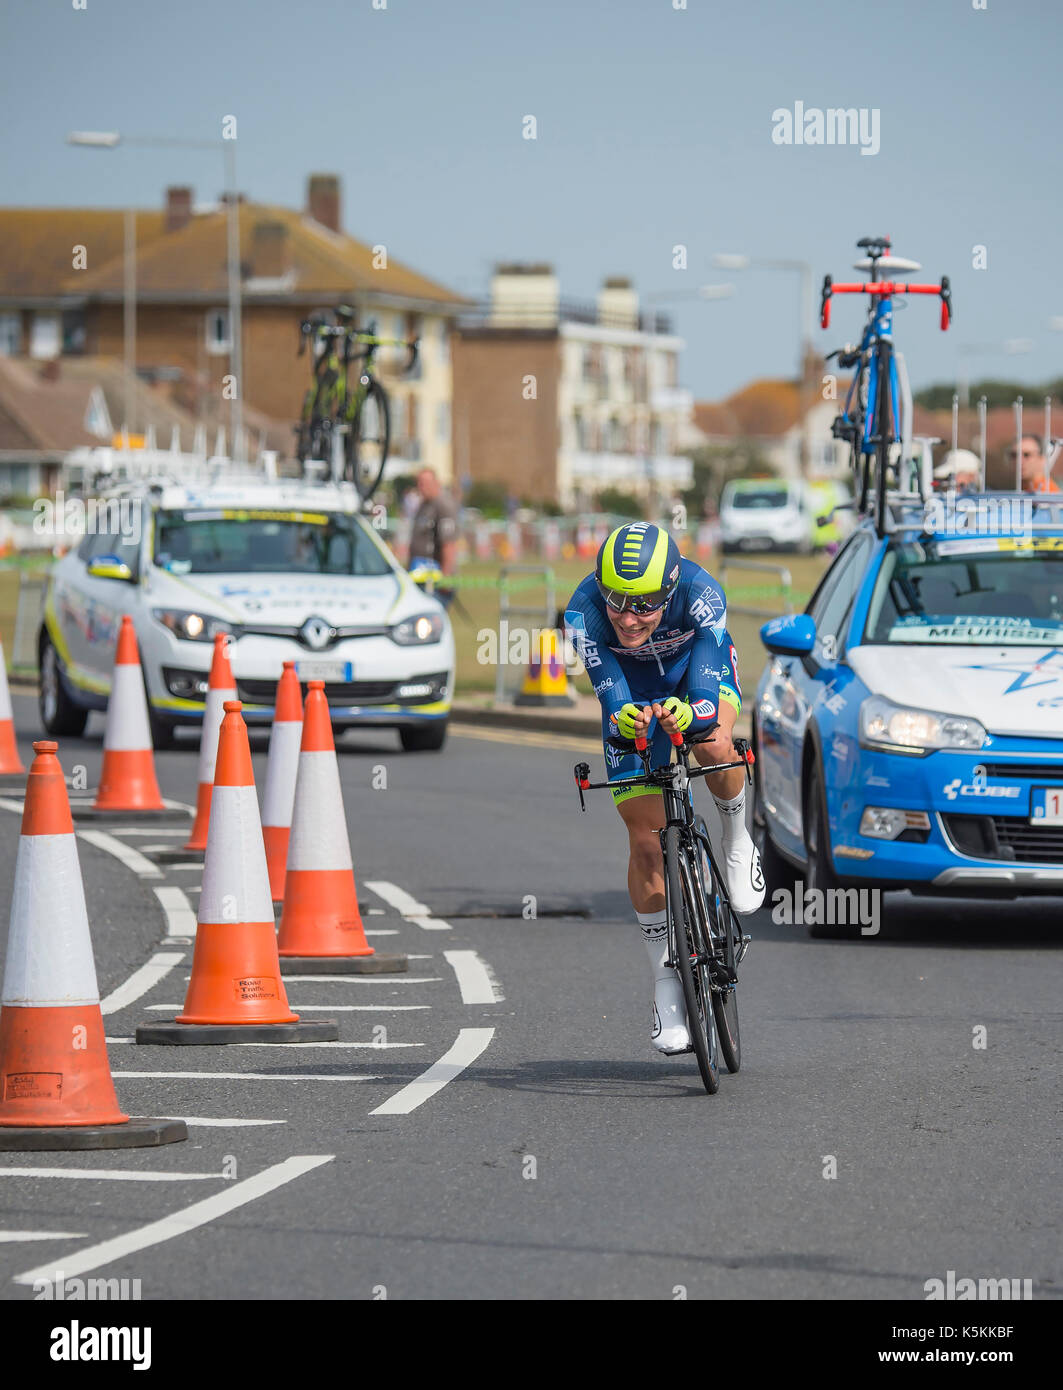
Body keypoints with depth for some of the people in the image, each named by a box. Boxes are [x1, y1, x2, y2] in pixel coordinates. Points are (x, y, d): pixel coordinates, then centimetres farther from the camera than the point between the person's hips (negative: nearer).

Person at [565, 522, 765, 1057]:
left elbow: (707, 686, -44)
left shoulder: (700, 594, -38)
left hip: (695, 668, -1)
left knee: (713, 748, -36)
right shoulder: (584, 611, -34)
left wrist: (688, 712, -67)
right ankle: (666, 978, 7)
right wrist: (623, 714, -62)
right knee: (645, 836, -5)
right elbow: (609, 687, -38)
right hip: (632, 686, 1)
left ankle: (736, 836, -3)